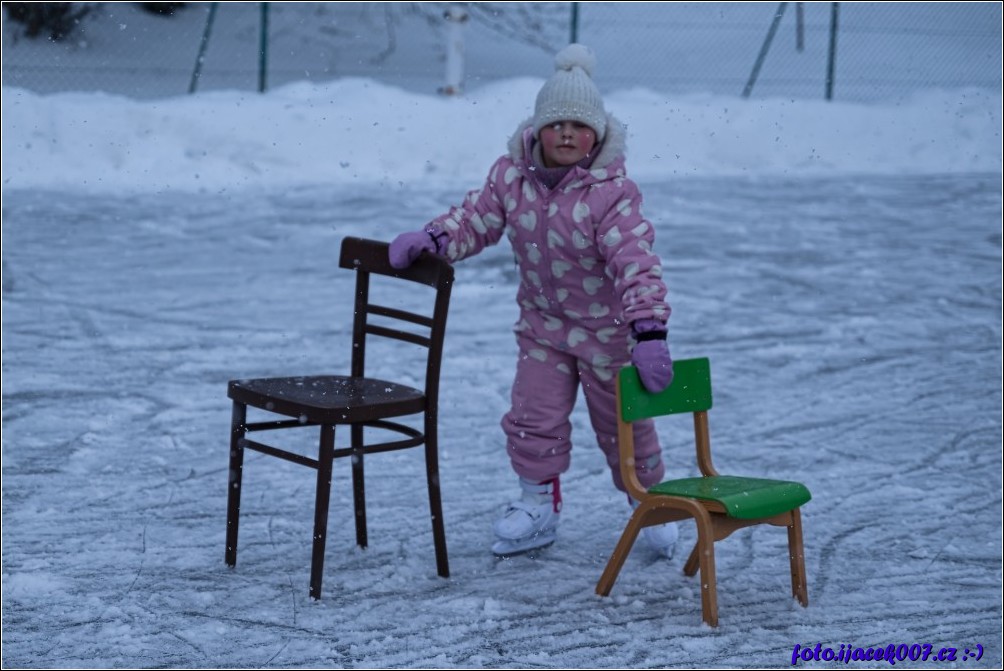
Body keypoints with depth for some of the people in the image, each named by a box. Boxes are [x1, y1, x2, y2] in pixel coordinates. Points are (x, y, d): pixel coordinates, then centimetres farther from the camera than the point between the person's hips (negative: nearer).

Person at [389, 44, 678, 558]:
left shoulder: (612, 192, -27)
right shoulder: (512, 175, -11)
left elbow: (637, 264, -35)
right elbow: (476, 218, 1)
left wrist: (649, 333, -45)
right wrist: (431, 238, -18)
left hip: (609, 329, -4)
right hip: (543, 324, 4)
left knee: (623, 425, 11)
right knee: (532, 418, 4)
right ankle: (538, 506, 25)